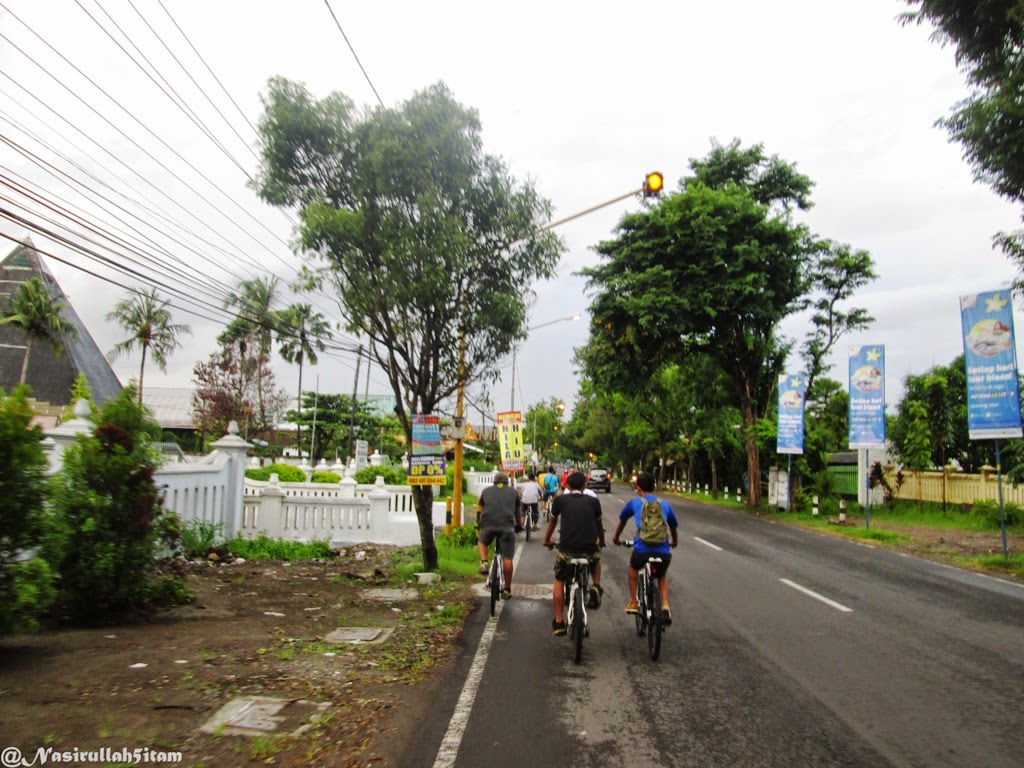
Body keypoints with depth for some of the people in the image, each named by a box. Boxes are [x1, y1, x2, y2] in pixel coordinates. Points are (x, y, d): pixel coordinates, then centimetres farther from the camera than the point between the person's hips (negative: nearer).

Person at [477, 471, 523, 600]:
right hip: (507, 526, -1)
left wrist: (478, 524, 49)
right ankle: (507, 589, 13)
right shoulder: (513, 492, 23)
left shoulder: (486, 490, 24)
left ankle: (484, 562, 8)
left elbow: (480, 509, 33)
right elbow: (517, 512, 33)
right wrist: (519, 526, 50)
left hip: (487, 525, 1)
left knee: (482, 541, 31)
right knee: (507, 558, 8)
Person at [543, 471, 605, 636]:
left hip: (566, 549, -1)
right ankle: (596, 586, 15)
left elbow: (552, 522, 24)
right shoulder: (593, 501, 10)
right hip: (590, 550, 1)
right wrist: (601, 541, 45)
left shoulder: (560, 500, 9)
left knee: (559, 581, 23)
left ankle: (558, 622, 21)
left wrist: (547, 540, 42)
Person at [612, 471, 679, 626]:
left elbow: (622, 521, 31)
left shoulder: (634, 502, 15)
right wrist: (674, 542, 55)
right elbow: (674, 526, 34)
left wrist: (616, 538, 50)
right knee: (662, 576, 32)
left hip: (641, 549, -1)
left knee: (633, 568, 33)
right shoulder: (665, 504, 19)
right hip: (663, 552, 2)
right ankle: (665, 605, 13)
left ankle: (633, 602, 30)